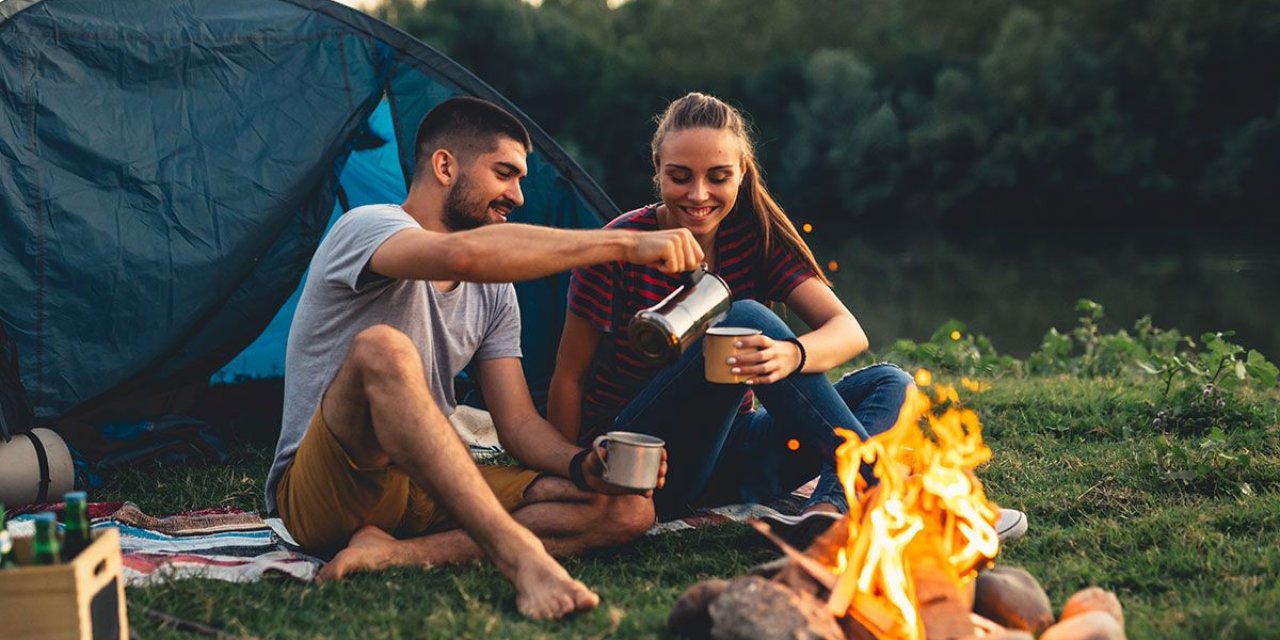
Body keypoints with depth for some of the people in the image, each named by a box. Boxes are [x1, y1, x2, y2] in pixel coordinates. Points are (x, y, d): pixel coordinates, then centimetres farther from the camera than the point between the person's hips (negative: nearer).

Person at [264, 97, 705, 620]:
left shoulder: (494, 294, 13)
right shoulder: (365, 228, -10)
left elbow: (519, 424, 8)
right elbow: (463, 254, -33)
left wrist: (583, 465, -15)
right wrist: (625, 243, -34)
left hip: (427, 491, 7)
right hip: (320, 494, -7)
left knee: (627, 509, -11)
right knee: (382, 348, -36)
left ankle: (400, 552, -26)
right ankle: (520, 556, -42)